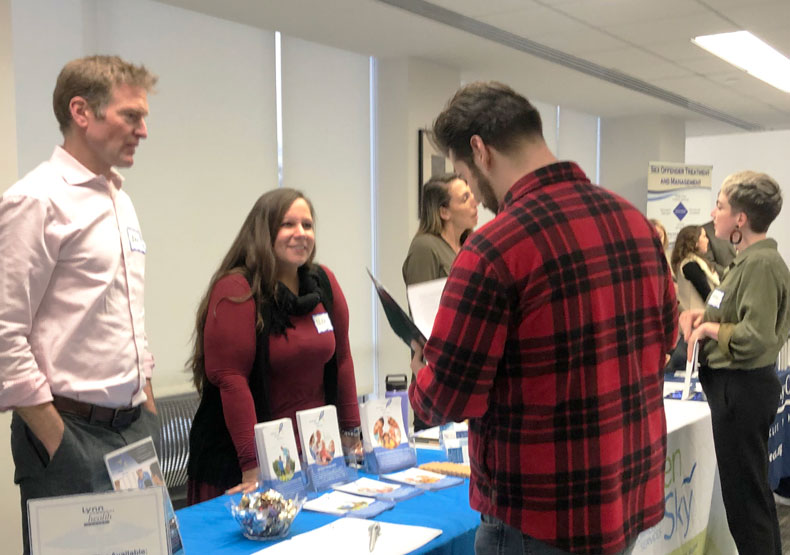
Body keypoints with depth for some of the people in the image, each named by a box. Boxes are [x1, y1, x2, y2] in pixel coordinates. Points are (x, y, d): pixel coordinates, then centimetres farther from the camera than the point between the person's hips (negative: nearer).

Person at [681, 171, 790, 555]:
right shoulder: (748, 259, 9)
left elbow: (757, 336, -28)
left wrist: (711, 327, -14)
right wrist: (704, 315, 2)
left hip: (741, 388, -10)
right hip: (737, 383, 10)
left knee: (743, 493, 2)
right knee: (753, 488, 21)